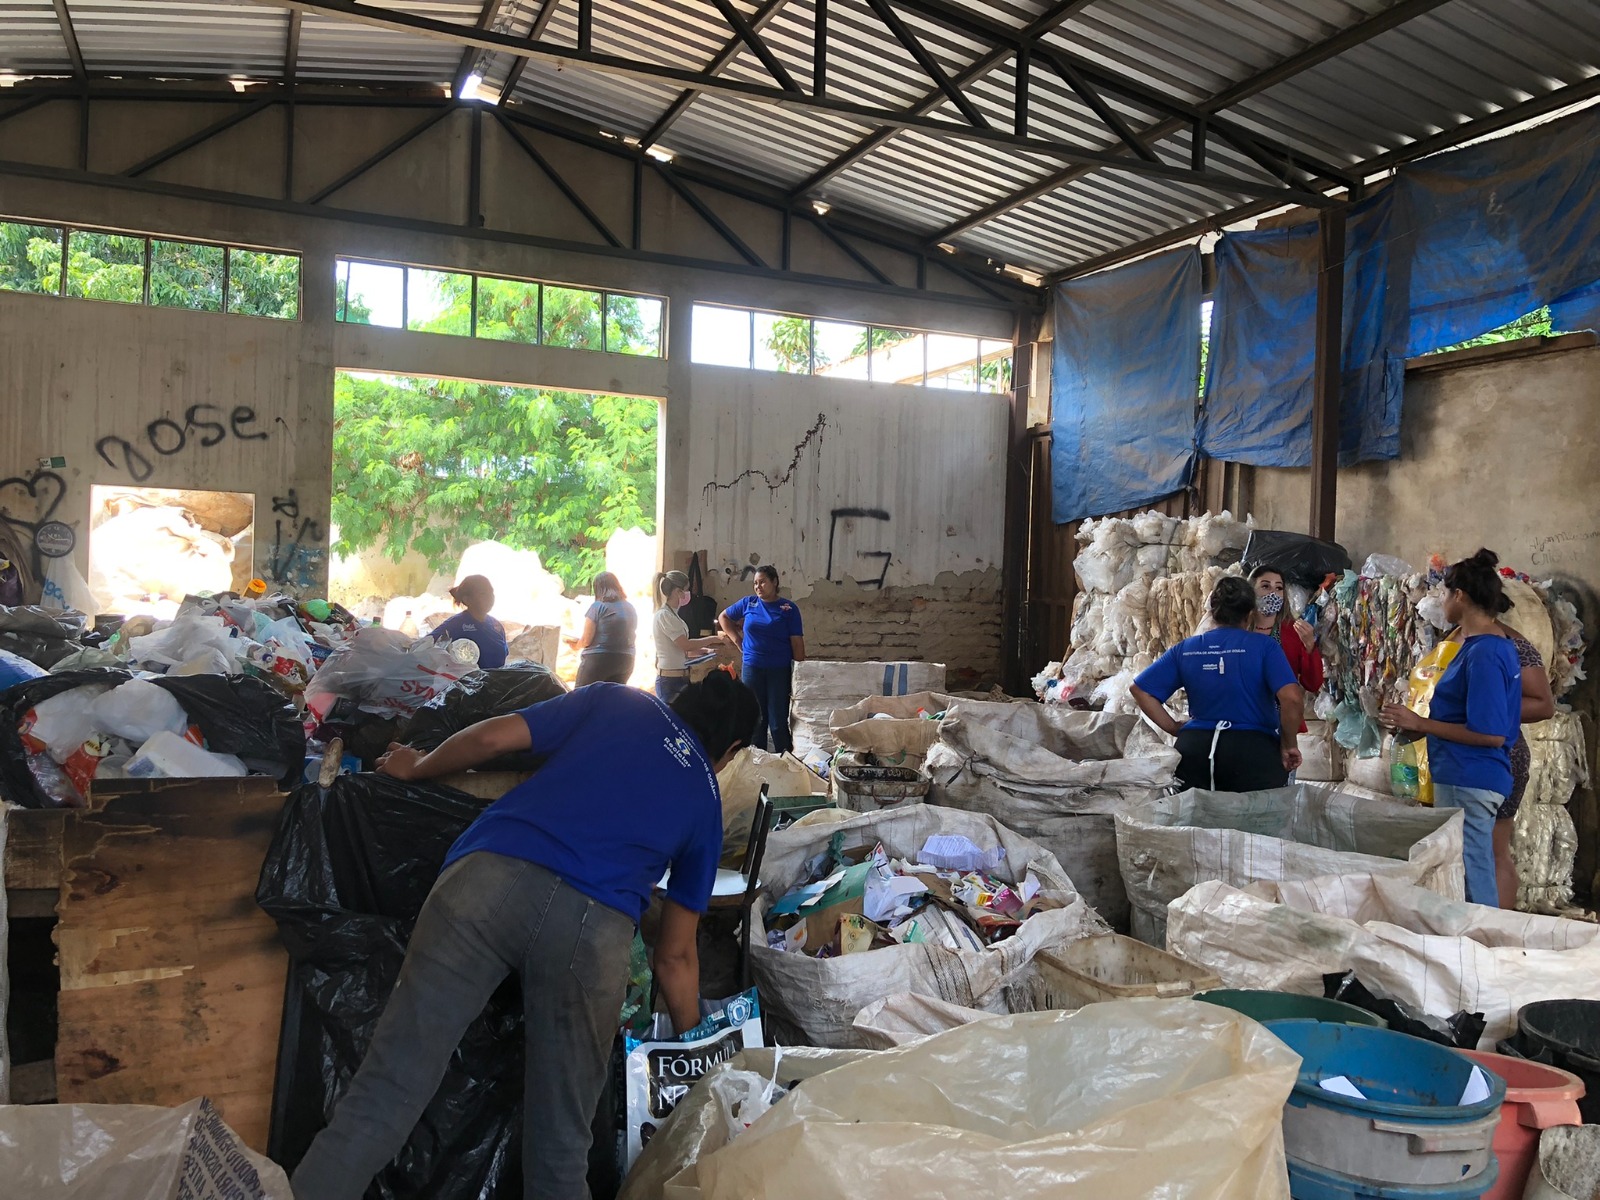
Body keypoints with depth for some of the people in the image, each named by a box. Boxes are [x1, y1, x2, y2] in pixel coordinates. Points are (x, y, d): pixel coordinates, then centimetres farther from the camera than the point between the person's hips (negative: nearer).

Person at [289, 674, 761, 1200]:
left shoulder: (615, 699, 26)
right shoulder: (706, 801, 26)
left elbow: (492, 738, 15)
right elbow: (675, 958, 26)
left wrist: (417, 767, 34)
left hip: (492, 874, 0)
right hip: (597, 925, 1)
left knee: (387, 1091, 2)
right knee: (561, 1140, 16)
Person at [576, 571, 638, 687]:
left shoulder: (598, 606, -8)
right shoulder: (631, 609, 8)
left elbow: (586, 640, -9)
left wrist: (576, 645, 10)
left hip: (597, 660, -6)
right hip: (625, 661, 6)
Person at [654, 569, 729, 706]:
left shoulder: (671, 614, 14)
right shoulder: (664, 615, -13)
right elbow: (685, 645, -16)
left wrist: (707, 649, 7)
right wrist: (713, 639, -5)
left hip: (679, 679, 9)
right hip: (670, 680, -9)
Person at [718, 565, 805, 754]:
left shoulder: (789, 608, -3)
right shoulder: (748, 603, 4)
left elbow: (797, 642, -5)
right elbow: (723, 617, 19)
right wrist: (737, 639, 8)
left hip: (780, 671, -3)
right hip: (752, 668, 3)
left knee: (779, 721, -3)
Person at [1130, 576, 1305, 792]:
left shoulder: (1185, 648, 10)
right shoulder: (1264, 646, -1)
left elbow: (1140, 689, 8)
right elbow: (1292, 699, -14)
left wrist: (1175, 729, 12)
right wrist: (1289, 745, 0)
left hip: (1194, 748, 3)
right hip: (1252, 750, -3)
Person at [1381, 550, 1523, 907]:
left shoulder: (1483, 652, -18)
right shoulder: (1497, 644, 13)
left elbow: (1490, 735, -21)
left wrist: (1419, 724, -15)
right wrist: (1419, 725, 16)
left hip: (1467, 783, -10)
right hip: (1467, 778, 10)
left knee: (1470, 883, -3)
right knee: (1477, 879, 15)